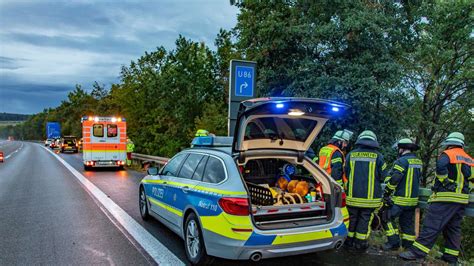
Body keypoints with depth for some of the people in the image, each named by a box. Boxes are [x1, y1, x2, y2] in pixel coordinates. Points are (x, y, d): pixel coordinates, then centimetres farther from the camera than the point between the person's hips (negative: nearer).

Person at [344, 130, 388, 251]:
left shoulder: (351, 154, 0)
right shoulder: (378, 156, -6)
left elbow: (345, 173, 7)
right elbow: (383, 177, -2)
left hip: (353, 196, 2)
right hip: (370, 197, -2)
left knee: (352, 218, 14)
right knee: (365, 220, 9)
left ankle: (349, 240, 24)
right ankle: (360, 243, 17)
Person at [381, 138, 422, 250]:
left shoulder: (402, 161, -15)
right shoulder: (419, 162, 11)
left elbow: (394, 179, -20)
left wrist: (387, 192, -12)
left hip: (399, 199, -8)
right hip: (413, 199, 8)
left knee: (387, 218, 2)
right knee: (408, 222, 16)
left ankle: (394, 242, 2)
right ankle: (409, 245, 22)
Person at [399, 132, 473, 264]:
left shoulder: (447, 154, -4)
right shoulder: (469, 159, 17)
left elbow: (441, 166, -25)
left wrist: (446, 182, -15)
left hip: (445, 197, -7)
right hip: (462, 199, 7)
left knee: (432, 225, -11)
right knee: (453, 227, 14)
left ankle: (417, 251, -13)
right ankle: (451, 256, 18)